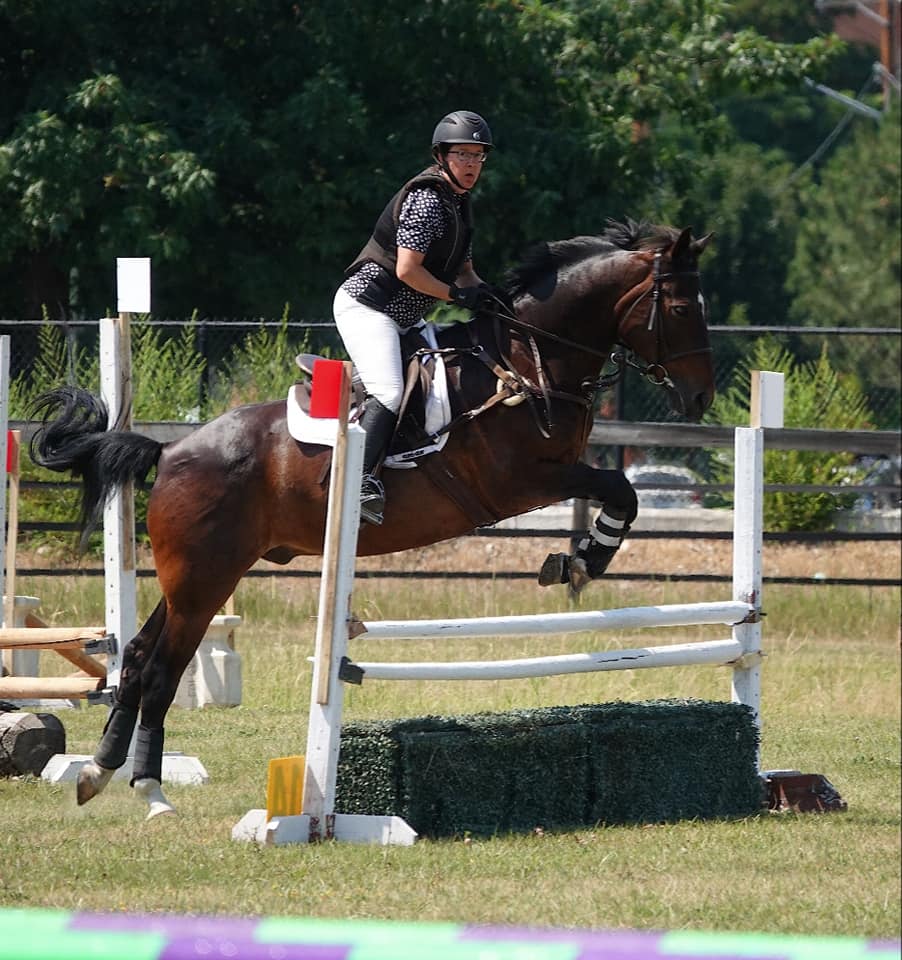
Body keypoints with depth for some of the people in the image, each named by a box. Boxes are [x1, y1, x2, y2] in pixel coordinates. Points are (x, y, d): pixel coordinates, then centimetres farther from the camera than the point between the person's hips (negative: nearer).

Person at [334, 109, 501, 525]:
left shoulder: (459, 204, 15)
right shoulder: (427, 200, -17)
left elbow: (463, 270, 22)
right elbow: (408, 270, -23)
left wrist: (484, 292, 1)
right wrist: (458, 295, -16)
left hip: (399, 318, 11)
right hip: (366, 306, -11)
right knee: (389, 392, -27)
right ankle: (360, 483, -39)